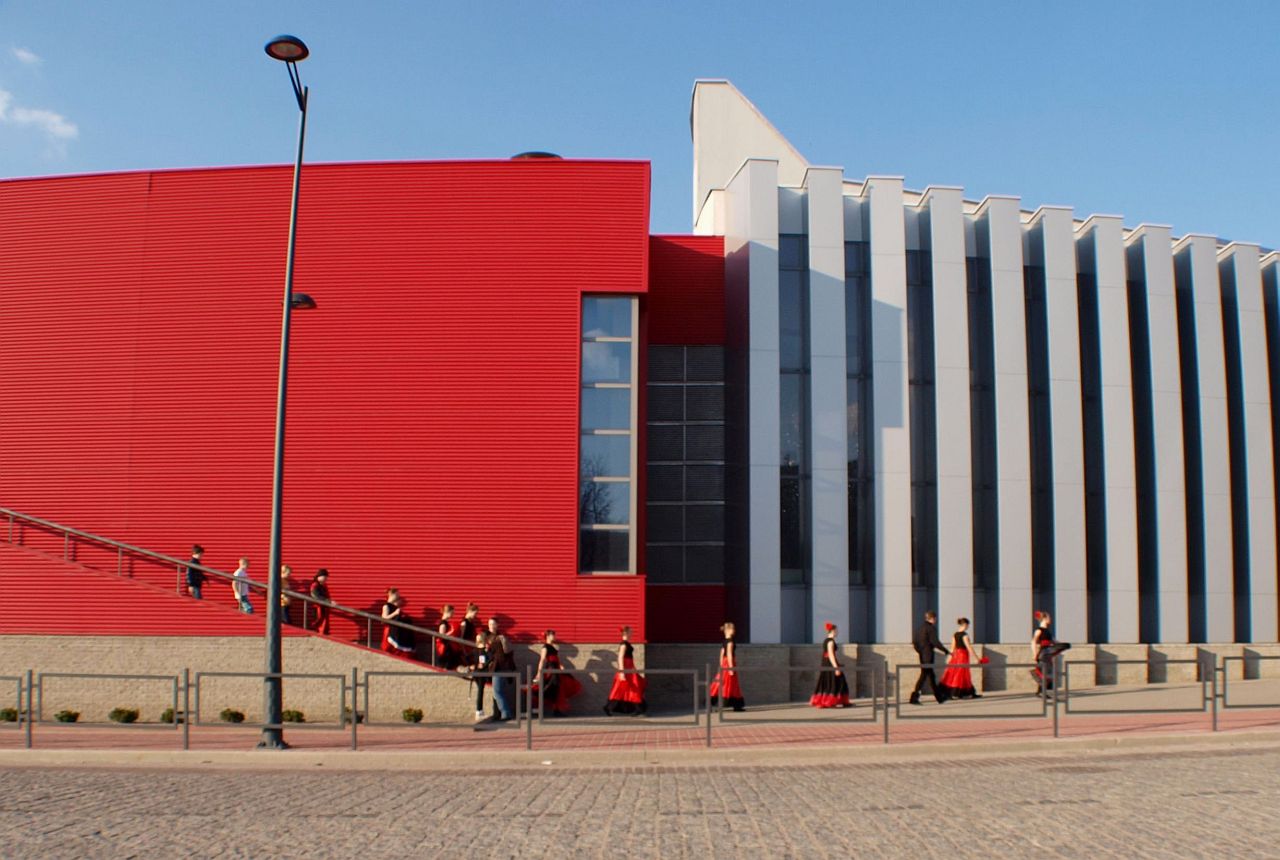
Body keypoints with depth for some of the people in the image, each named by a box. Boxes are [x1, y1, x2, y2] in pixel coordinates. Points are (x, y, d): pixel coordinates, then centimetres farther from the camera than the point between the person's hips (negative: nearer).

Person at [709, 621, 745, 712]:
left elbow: (722, 655, 15)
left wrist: (722, 667, 19)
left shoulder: (724, 642, 13)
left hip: (725, 664, 9)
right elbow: (729, 654, -18)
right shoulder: (730, 641, -14)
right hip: (729, 664, -9)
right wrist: (731, 668, -18)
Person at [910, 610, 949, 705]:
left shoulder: (920, 628, 12)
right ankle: (914, 697, -11)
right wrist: (946, 651, -12)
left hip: (922, 655, 9)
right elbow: (935, 642, -18)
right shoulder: (931, 628, -12)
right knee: (924, 675, -7)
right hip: (928, 655, -9)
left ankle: (939, 697, 24)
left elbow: (914, 642, 12)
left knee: (931, 676, 15)